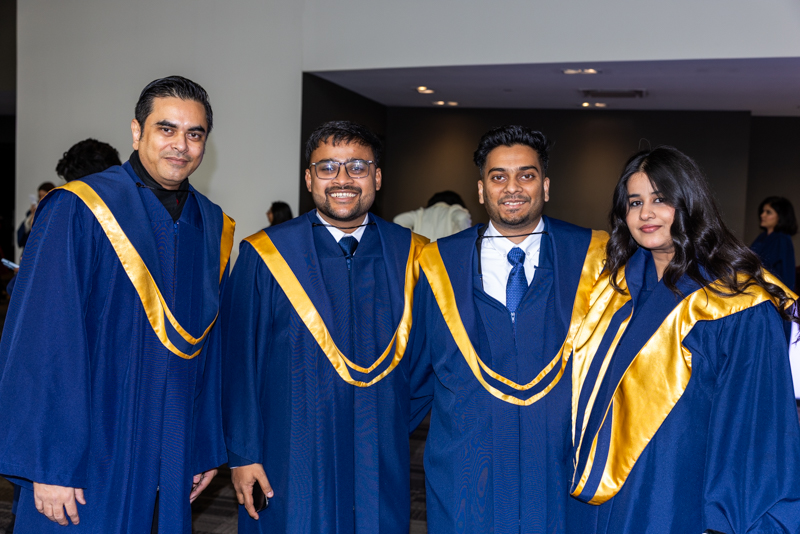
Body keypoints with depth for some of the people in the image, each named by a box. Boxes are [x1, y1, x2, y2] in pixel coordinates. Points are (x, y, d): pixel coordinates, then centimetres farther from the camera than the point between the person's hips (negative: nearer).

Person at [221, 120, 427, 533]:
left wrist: (391, 429, -1)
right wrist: (242, 452, -5)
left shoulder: (411, 255, 0)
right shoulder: (264, 255, -5)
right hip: (290, 464, -2)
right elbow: (240, 360, -4)